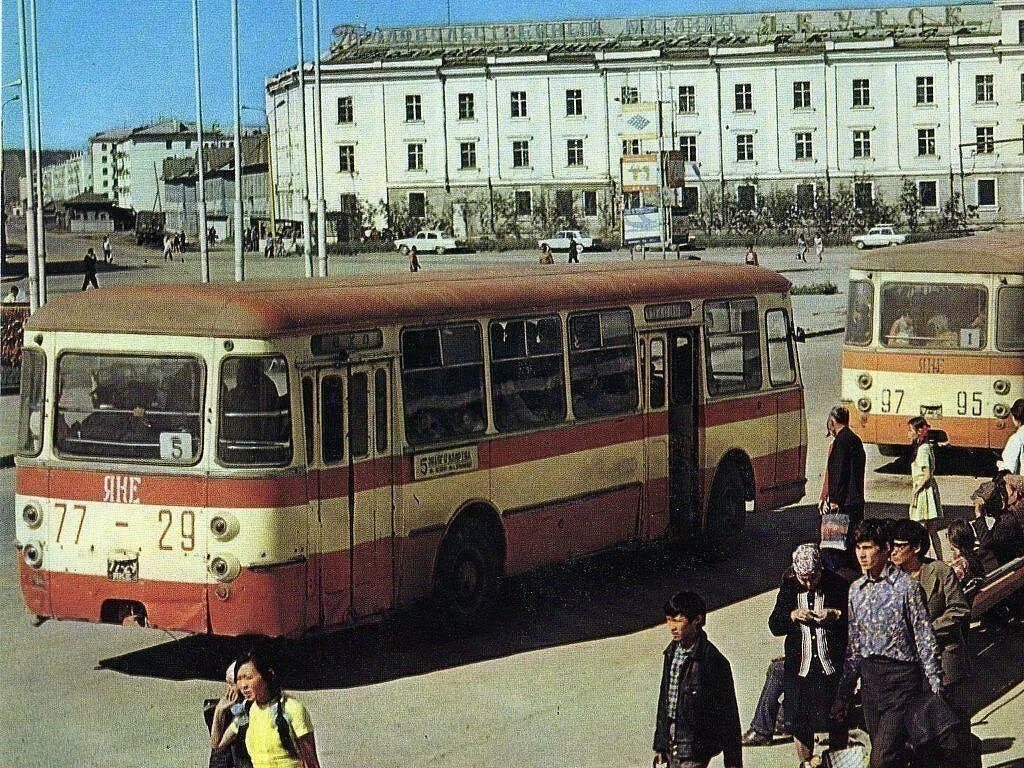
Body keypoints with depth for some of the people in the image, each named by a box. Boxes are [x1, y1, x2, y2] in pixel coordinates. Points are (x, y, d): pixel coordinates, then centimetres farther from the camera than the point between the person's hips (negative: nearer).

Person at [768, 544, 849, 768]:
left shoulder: (839, 585, -5)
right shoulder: (789, 588, 4)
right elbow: (774, 625, 7)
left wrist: (837, 615, -18)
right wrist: (793, 616, -11)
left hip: (832, 666, -3)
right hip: (799, 666, 3)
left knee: (836, 720, 2)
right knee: (799, 722, 7)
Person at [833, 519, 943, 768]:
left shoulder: (906, 586, -8)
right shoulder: (856, 589, 10)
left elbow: (926, 641, -6)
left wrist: (936, 690, -8)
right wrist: (843, 695, 14)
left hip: (901, 680, -6)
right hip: (869, 679, 6)